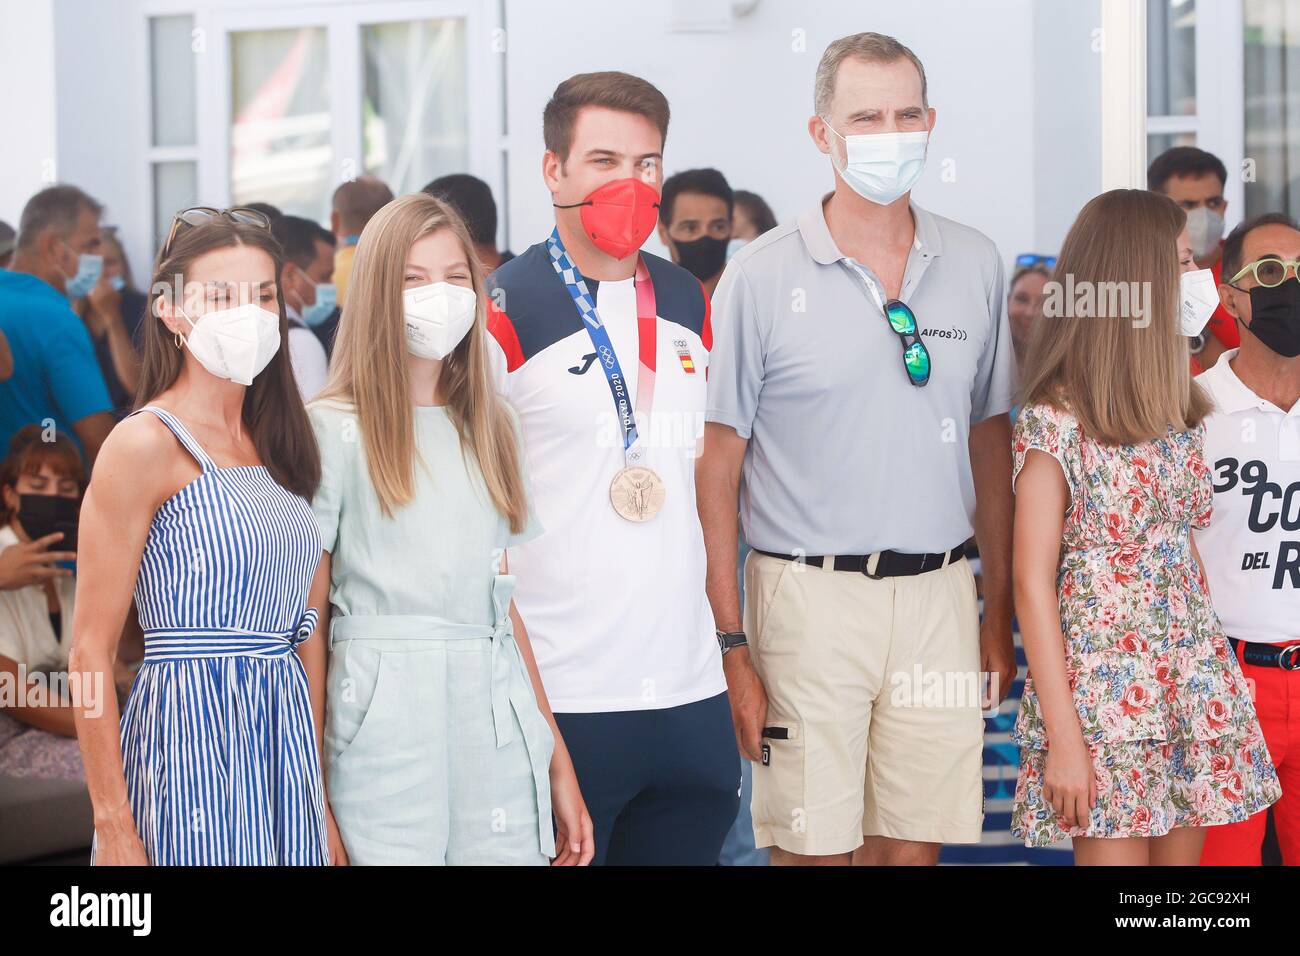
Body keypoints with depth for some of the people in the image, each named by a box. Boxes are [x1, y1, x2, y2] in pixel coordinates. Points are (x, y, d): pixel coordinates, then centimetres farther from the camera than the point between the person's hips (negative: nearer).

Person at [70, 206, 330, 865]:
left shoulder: (274, 446, 13)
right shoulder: (146, 445, -8)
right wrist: (112, 826, -15)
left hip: (286, 736, 7)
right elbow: (90, 653, -10)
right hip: (187, 730, -7)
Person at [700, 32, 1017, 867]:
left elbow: (991, 446, 14)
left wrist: (1001, 615, 11)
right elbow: (717, 465, -4)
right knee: (814, 844, 0)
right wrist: (731, 645, -8)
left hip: (939, 596, 3)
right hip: (810, 599, -3)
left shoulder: (977, 265, 8)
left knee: (916, 840, 7)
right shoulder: (761, 277, -4)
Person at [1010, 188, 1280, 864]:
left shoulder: (1179, 414, 9)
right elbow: (1033, 586, -10)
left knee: (1181, 855, 8)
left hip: (1193, 692, 6)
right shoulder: (1055, 422, -10)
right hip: (1105, 697, -6)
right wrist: (1063, 738, -14)